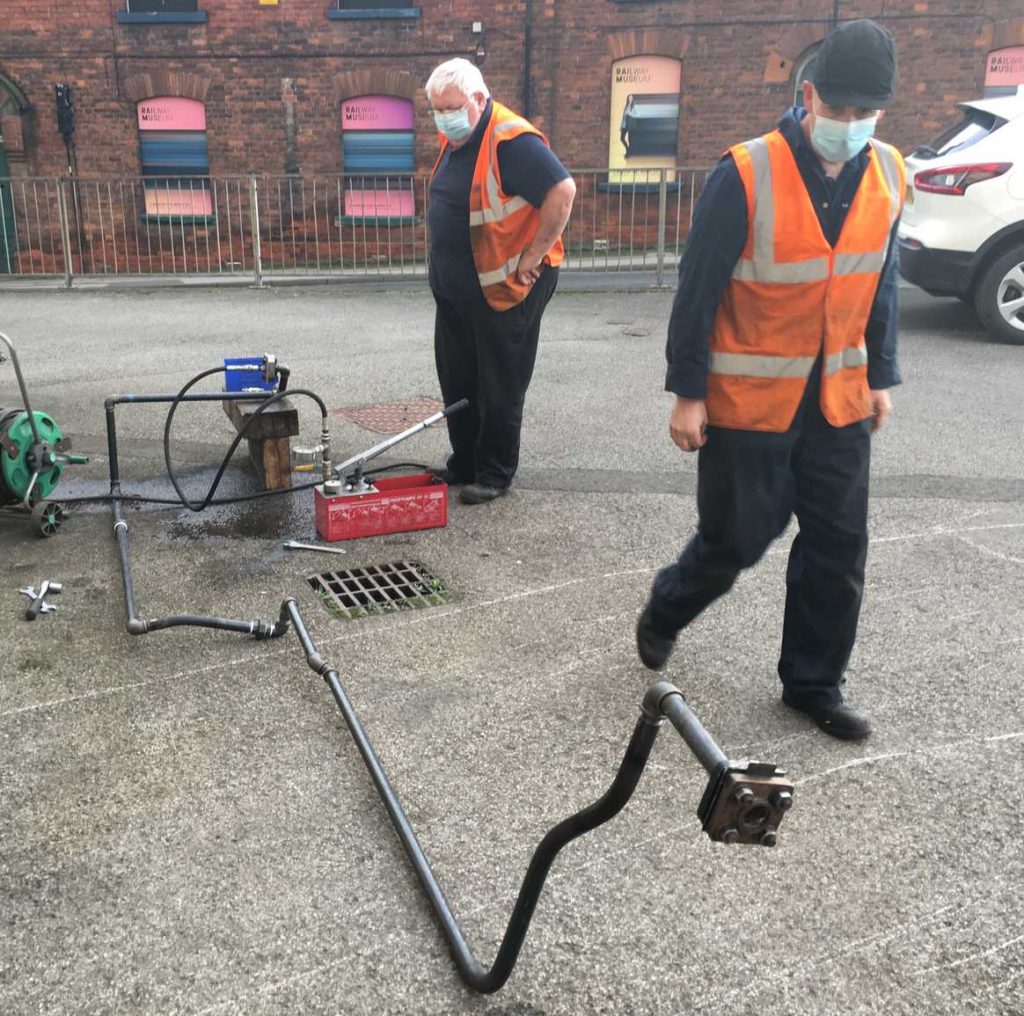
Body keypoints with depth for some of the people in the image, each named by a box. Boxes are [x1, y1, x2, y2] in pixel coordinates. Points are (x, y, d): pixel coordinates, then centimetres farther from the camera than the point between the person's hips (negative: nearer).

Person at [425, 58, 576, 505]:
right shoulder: (455, 141, 11)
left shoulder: (511, 141, -19)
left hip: (504, 289, -9)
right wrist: (445, 272, 17)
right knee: (457, 382, 16)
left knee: (500, 388, 2)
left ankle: (495, 474, 14)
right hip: (455, 289, 10)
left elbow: (563, 190, -26)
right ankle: (464, 463, 30)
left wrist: (532, 257, -22)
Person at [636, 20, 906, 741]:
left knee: (839, 545, 9)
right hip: (749, 402, -5)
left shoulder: (887, 175, 2)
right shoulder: (747, 174, -16)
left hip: (839, 400, 6)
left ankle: (814, 682, 26)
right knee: (737, 538, 4)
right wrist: (688, 393, -11)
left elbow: (881, 283, 13)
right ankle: (665, 613, 35)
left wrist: (881, 377, 13)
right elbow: (698, 290, -12)